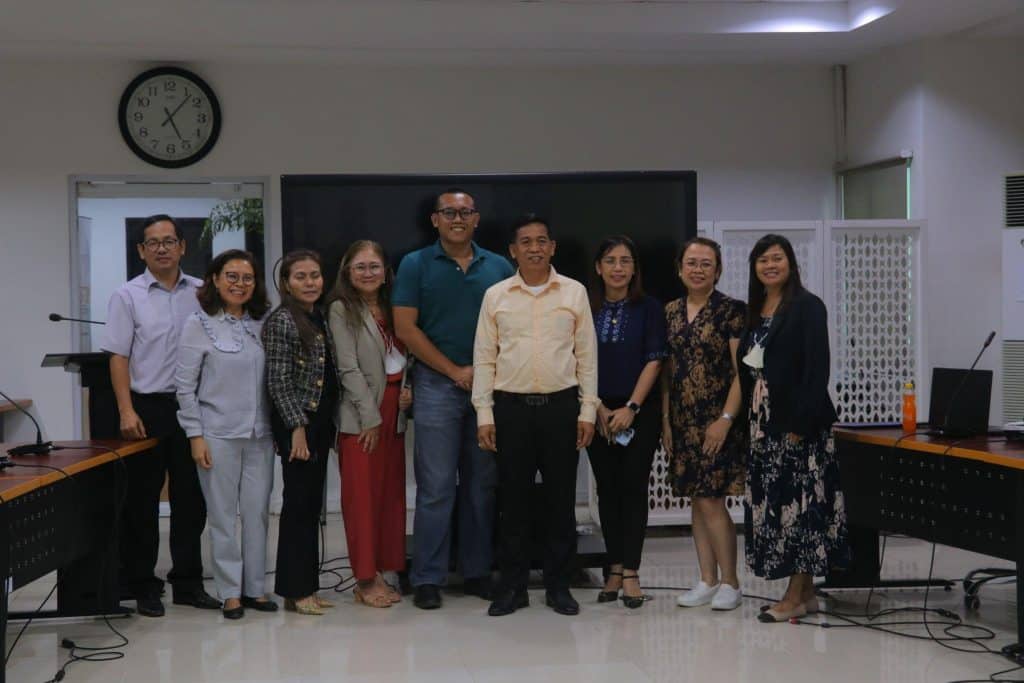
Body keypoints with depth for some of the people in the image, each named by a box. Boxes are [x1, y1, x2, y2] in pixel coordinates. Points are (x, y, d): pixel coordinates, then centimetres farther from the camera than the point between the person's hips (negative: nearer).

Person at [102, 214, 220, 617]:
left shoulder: (203, 293, 5)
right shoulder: (128, 296, -1)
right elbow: (119, 358, -4)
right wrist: (127, 411, -12)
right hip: (147, 407, -2)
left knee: (190, 498, 9)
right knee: (143, 501, 5)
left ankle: (187, 582, 20)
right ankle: (142, 585, 16)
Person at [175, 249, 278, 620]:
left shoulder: (261, 325, 7)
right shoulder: (199, 325, -3)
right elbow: (185, 385, -5)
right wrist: (195, 435, -9)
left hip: (259, 435, 4)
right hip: (218, 435, -4)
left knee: (257, 512, 6)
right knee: (223, 515, 3)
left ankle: (255, 587, 17)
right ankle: (230, 592, 12)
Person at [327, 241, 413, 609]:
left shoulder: (390, 309, 15)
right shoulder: (341, 309, -4)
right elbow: (349, 368, -10)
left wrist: (408, 388, -2)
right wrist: (370, 417, -14)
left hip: (393, 412, 6)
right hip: (360, 416, -6)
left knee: (391, 493, 7)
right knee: (362, 496, -3)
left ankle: (382, 572, 15)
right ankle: (365, 579, 2)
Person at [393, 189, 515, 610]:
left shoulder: (499, 268, 9)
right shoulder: (416, 265, 2)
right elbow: (405, 328, -4)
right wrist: (456, 371, -7)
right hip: (437, 386, -3)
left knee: (482, 485, 8)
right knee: (435, 488, -3)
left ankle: (477, 572, 17)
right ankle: (428, 579, 4)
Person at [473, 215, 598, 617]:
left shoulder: (575, 292, 4)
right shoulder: (496, 296, 5)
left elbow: (587, 355, 5)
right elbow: (484, 358, 5)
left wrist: (588, 410, 0)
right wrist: (484, 414, -1)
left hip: (561, 405, 0)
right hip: (511, 406, 0)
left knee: (561, 498, 5)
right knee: (513, 498, 5)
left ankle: (558, 584, 15)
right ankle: (512, 586, 15)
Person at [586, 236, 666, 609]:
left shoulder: (649, 308, 1)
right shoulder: (586, 309, 5)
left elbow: (654, 360, -3)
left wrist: (631, 408, -11)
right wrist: (598, 408, -5)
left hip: (640, 410, -2)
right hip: (598, 413, 2)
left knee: (634, 487, -4)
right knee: (607, 488, 4)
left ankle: (631, 572, -1)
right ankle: (615, 569, 10)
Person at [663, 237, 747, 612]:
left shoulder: (732, 311, -6)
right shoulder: (671, 312, 10)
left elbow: (741, 371, -10)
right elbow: (666, 370, 13)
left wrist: (726, 419, -17)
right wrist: (666, 420, 8)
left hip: (718, 422, -6)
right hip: (683, 422, 6)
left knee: (711, 500, -8)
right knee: (696, 500, 9)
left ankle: (730, 582, 4)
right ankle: (707, 580, 17)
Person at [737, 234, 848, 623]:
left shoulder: (807, 306, -6)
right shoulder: (755, 311, 16)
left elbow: (816, 368, -13)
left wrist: (801, 422, -19)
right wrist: (750, 421, 9)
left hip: (797, 421, -8)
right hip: (763, 422, 8)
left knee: (798, 504, -5)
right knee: (772, 504, 8)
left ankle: (795, 597, 0)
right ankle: (806, 592, 16)